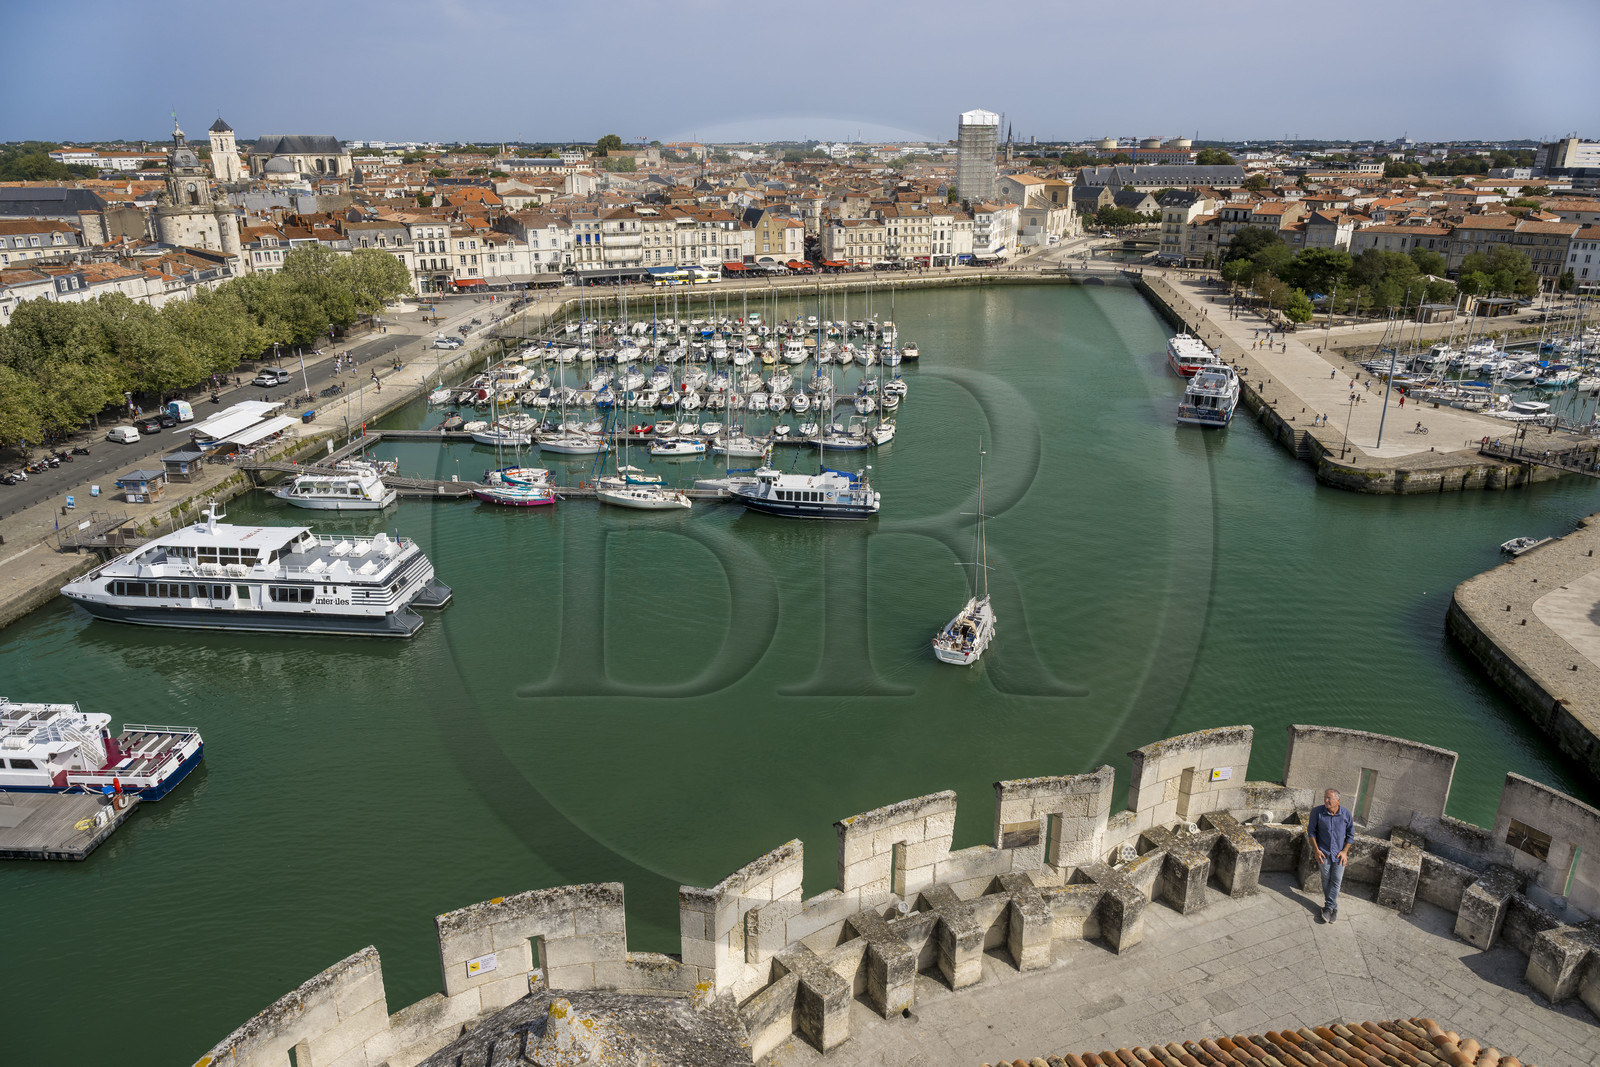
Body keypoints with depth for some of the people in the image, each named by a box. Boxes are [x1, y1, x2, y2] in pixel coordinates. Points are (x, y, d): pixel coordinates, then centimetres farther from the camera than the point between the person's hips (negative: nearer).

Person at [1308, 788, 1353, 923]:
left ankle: (1329, 907, 7)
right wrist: (1316, 850, -6)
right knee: (1326, 879, 4)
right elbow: (1311, 831, 0)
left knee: (1336, 880, -3)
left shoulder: (1346, 814, -8)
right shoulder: (1317, 811, -11)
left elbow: (1350, 834, 4)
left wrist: (1345, 851, -4)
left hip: (1339, 853, 0)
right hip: (1323, 852, 0)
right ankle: (1333, 908, 17)